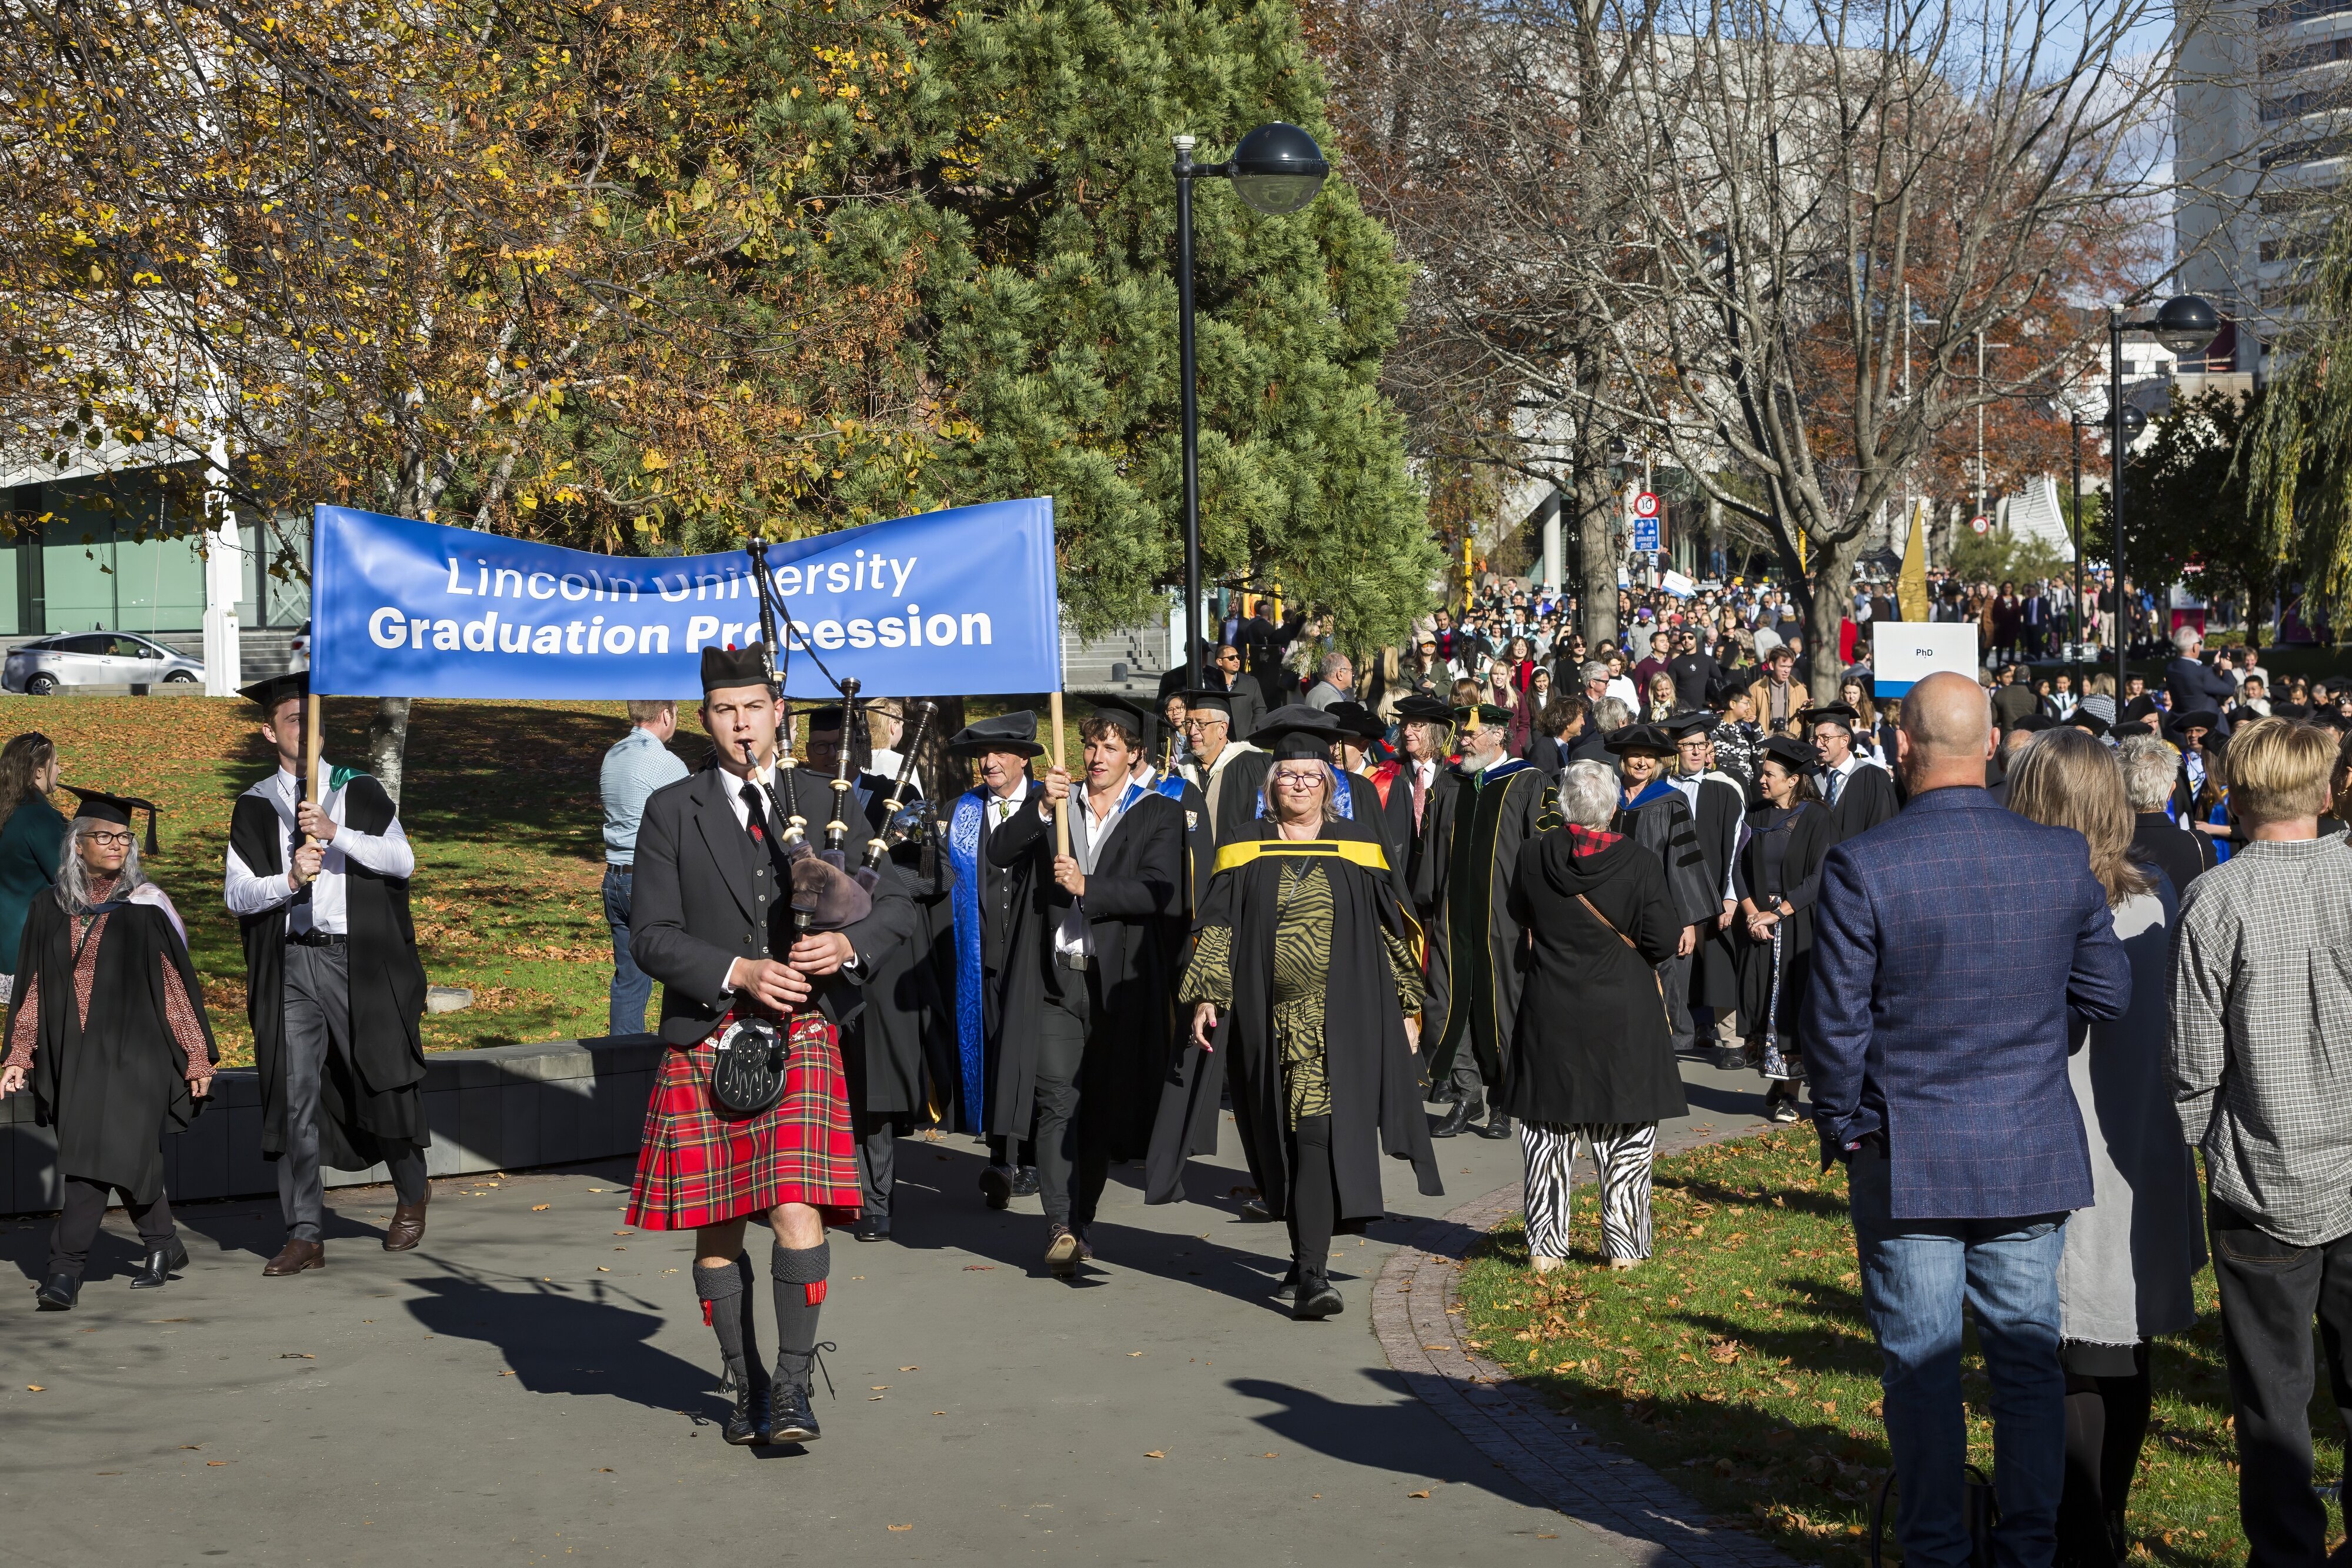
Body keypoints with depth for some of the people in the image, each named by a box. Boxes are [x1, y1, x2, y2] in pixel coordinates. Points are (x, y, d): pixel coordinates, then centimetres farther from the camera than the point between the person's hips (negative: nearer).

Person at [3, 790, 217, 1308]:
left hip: (131, 1050, -4)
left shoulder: (146, 907, -1)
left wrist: (197, 1056, -2)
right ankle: (164, 1248, 29)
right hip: (72, 1053, 4)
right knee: (129, 1157, 11)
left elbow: (178, 984, 0)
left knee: (98, 1156, -13)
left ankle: (65, 1268, -13)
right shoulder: (50, 909, 9)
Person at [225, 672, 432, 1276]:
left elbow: (403, 861, -8)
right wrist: (289, 880, -16)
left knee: (380, 1084, 6)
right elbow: (236, 893, 2)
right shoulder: (255, 807, 7)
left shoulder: (360, 792, 5)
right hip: (290, 965, 1)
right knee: (294, 1097, -1)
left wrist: (336, 834, -20)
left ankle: (412, 1193, 32)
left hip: (359, 961, -1)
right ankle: (304, 1236, 4)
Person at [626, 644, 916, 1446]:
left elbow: (897, 903, 9)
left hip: (800, 1039, 0)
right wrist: (738, 972, -16)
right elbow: (652, 936, -2)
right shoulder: (672, 811, 3)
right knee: (717, 1228, 8)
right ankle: (747, 1385, 24)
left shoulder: (825, 801, 8)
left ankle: (792, 1388, -7)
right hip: (706, 1042, 1)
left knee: (797, 1213, -14)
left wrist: (848, 944, -12)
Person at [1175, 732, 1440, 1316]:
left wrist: (1406, 1006, 6)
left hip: (1341, 1016, -2)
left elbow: (1393, 930, 8)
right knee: (1288, 1138, 7)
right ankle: (1309, 1261, 22)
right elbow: (1217, 927, 5)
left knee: (1319, 1134, -13)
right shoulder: (1245, 850, 8)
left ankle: (1311, 1272, -17)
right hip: (1269, 1018, 2)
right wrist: (1205, 999, -6)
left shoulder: (1359, 848, 6)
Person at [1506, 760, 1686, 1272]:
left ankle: (1545, 1248, 11)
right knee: (1625, 1136, 9)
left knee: (1548, 1131, 10)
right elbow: (1665, 939, -12)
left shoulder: (1534, 855, -6)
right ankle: (1623, 1245, 10)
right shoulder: (1638, 864, -14)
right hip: (1624, 1016, -2)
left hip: (1549, 1014, 2)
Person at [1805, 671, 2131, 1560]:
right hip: (2034, 1154, 3)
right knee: (2029, 1361, 13)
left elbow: (1833, 1021, -11)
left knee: (1921, 1369, 7)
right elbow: (2109, 994, 3)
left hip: (1906, 1158, -3)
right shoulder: (2064, 858, -5)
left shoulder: (1862, 868, -15)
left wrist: (1840, 1124, 4)